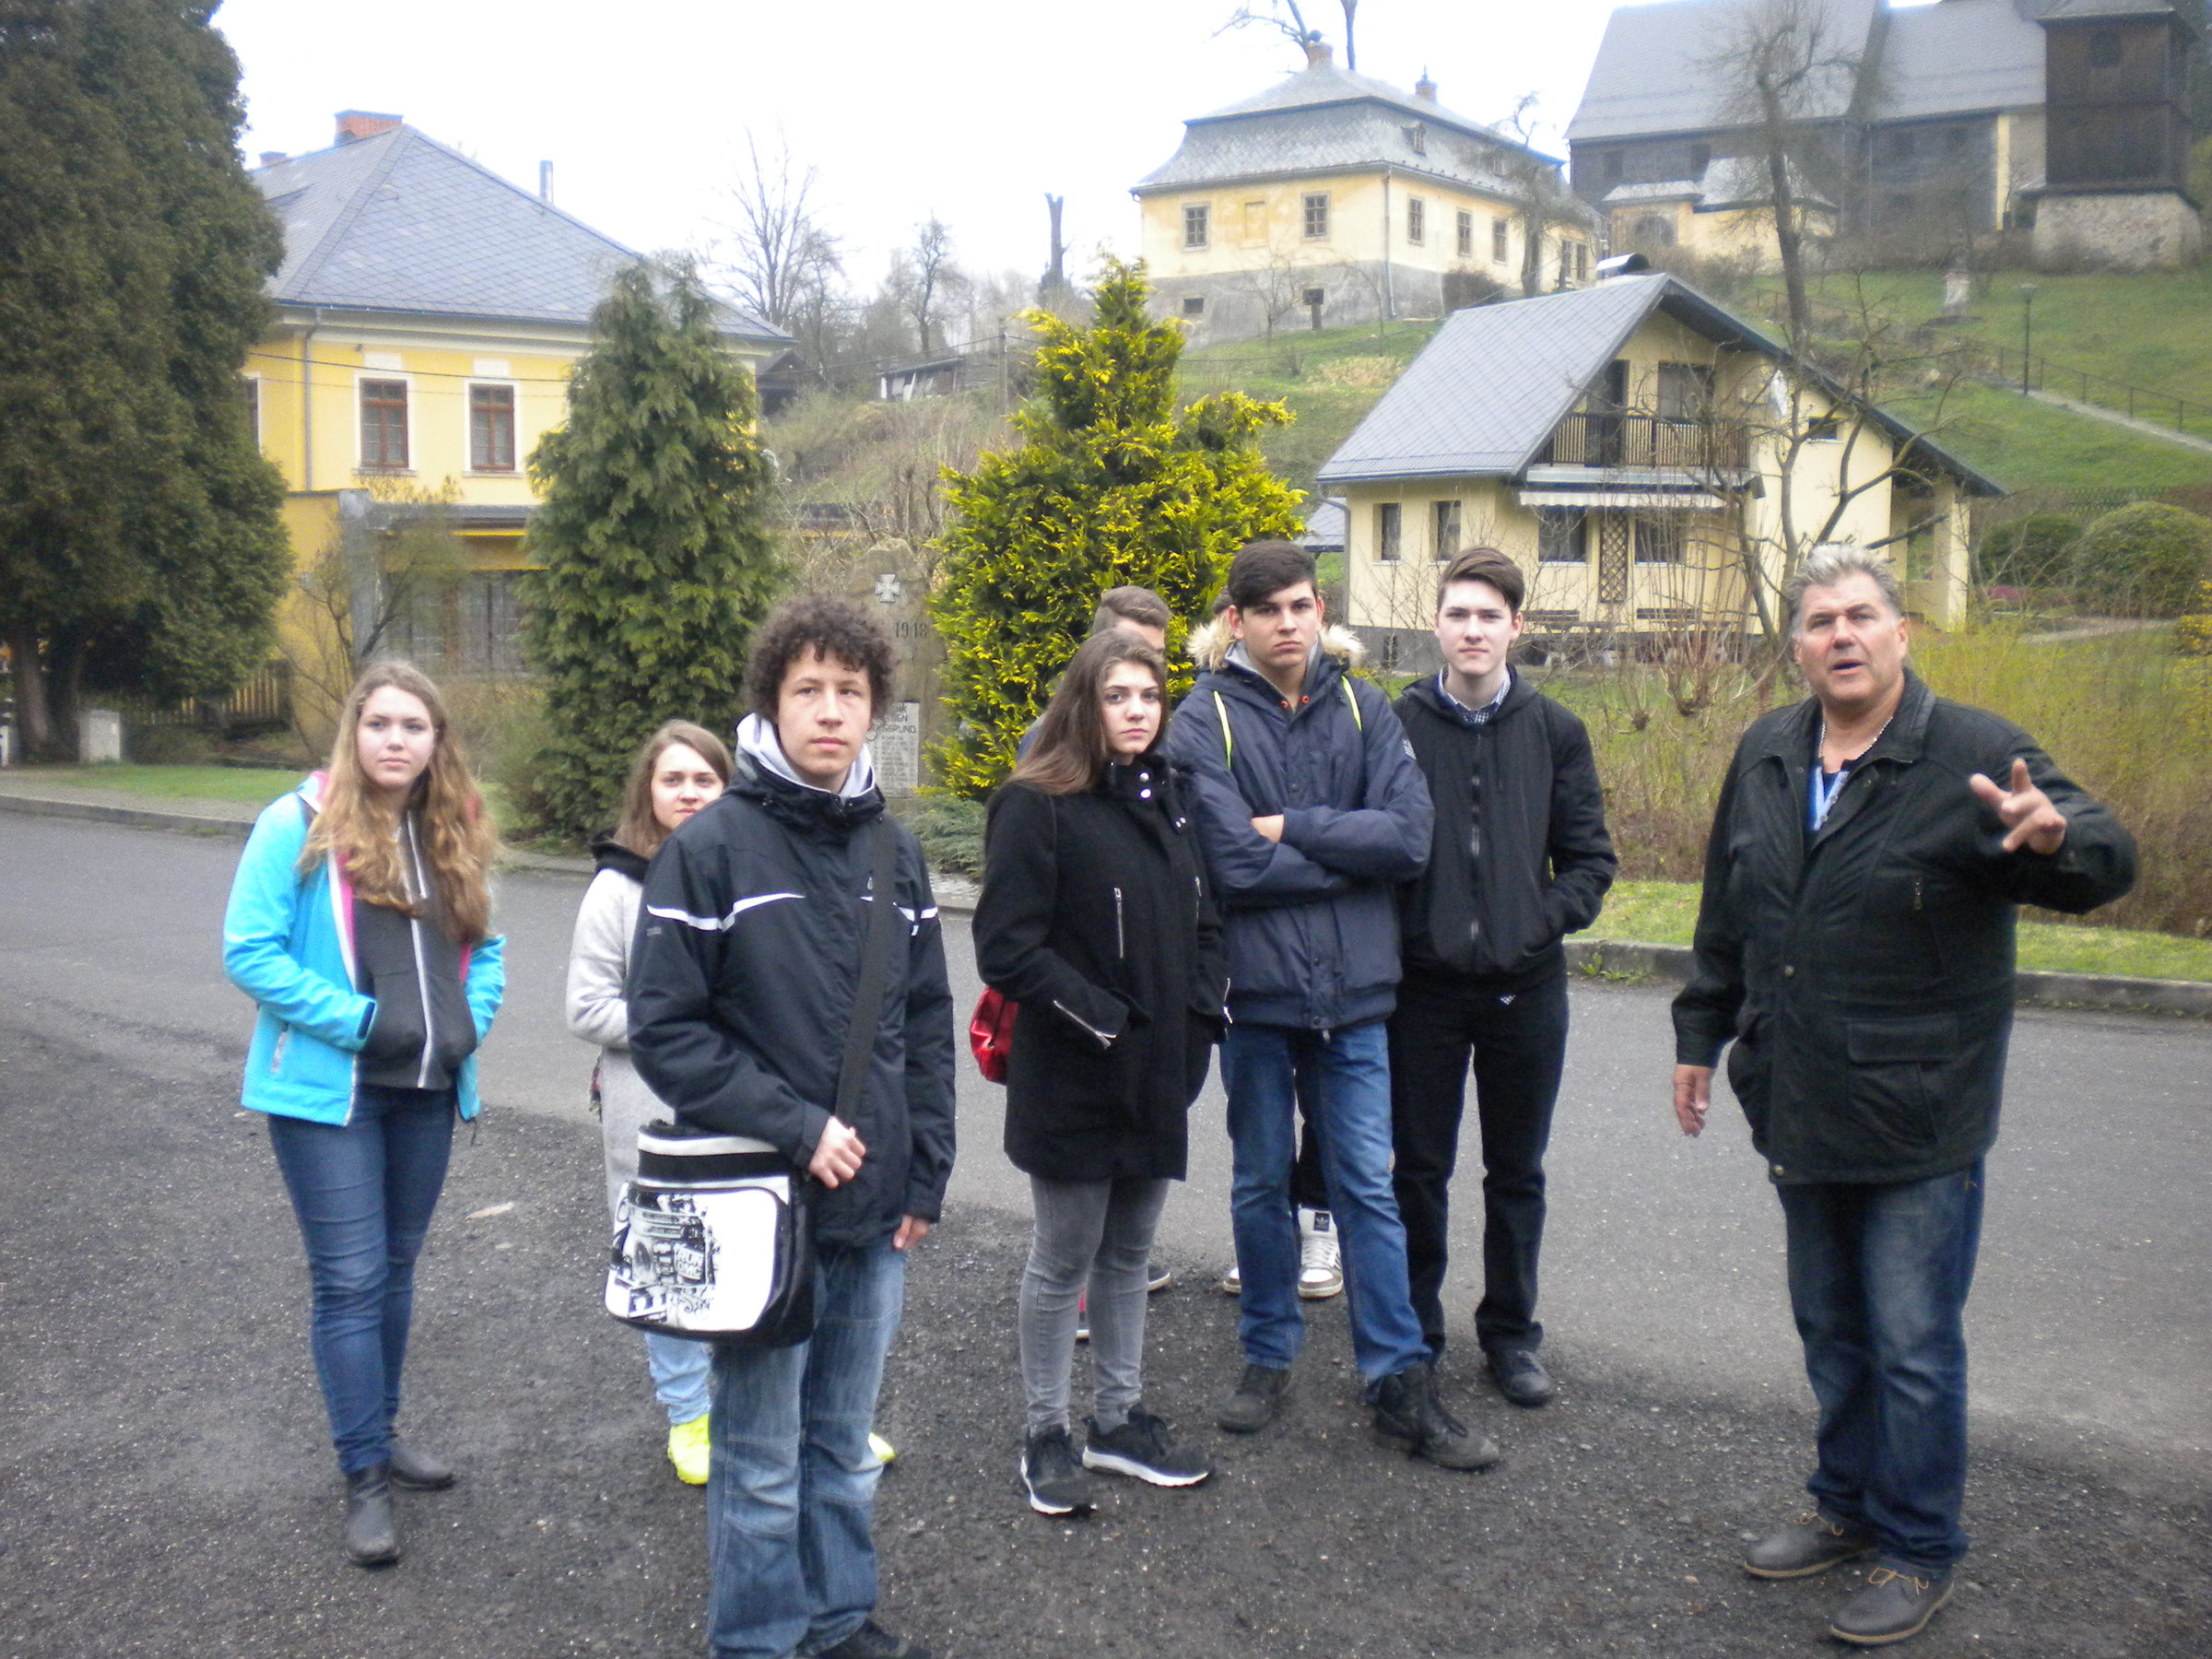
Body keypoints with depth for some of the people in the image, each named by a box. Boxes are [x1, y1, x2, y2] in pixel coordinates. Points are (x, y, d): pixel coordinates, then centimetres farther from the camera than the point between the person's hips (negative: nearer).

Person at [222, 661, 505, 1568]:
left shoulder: (455, 837, 7)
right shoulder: (299, 826, -10)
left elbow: (483, 947, 17)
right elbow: (249, 951, -14)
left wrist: (470, 1020, -1)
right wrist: (358, 1021, -18)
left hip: (426, 1091, 6)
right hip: (328, 1090, -5)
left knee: (396, 1267, 17)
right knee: (351, 1279, -3)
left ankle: (379, 1429, 32)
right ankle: (364, 1477, 6)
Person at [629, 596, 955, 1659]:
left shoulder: (892, 848, 7)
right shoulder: (709, 848, -10)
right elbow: (663, 1029, -12)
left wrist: (926, 1171, 7)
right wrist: (794, 1127, -15)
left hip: (877, 1212, 5)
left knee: (845, 1445, 19)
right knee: (762, 1461, 7)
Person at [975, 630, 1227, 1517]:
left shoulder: (1167, 797, 10)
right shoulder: (1037, 806, -13)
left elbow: (1202, 922, 18)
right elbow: (1006, 946, -18)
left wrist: (1199, 1014, 4)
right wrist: (1102, 1018, -19)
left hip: (1158, 1077, 7)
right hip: (1071, 1084, -7)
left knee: (1130, 1254, 18)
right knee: (1064, 1261, 7)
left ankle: (1120, 1419, 32)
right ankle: (1046, 1435, 22)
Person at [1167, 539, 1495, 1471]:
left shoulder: (1363, 710, 3)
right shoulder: (1204, 723, -6)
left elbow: (1411, 834, -10)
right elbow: (1237, 866, -17)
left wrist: (1295, 828, -14)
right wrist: (1350, 850, -11)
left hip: (1353, 991, 1)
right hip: (1255, 990, -1)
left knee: (1367, 1185, 6)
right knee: (1261, 1183, 13)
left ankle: (1400, 1384, 14)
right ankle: (1267, 1358, 29)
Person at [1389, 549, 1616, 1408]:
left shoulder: (1553, 729, 3)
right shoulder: (1400, 725, -3)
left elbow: (1589, 855, 5)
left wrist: (1546, 922, -9)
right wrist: (1398, 935, -10)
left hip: (1527, 985, 2)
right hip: (1425, 985, -1)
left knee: (1517, 1171, 12)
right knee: (1419, 1171, 8)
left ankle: (1510, 1333, 26)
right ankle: (1414, 1333, 23)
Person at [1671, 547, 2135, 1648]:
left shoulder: (1975, 753, -12)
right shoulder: (1766, 756, 6)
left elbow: (2108, 859, -20)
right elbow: (1725, 916, 15)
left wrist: (2055, 839, -42)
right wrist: (1701, 1035, 18)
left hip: (1919, 1118, -6)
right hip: (1797, 1110, 6)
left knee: (1913, 1346, 3)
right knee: (1829, 1331, 19)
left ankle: (1917, 1548, 21)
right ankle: (1848, 1505, 37)